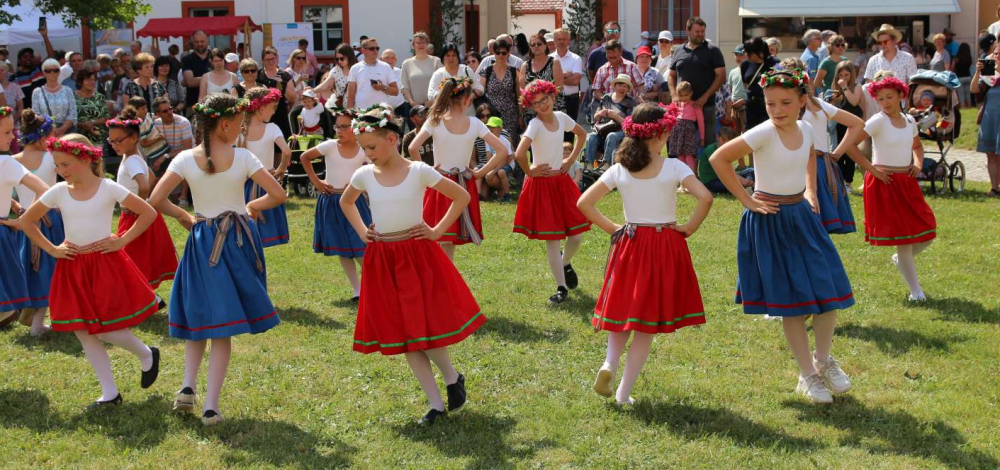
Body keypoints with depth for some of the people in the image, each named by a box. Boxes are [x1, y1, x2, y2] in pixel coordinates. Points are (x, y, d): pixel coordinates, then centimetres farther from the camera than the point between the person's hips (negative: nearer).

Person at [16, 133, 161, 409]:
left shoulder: (108, 188, -7)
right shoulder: (58, 192, 1)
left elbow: (149, 213, -3)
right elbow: (25, 221, 11)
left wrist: (122, 241, -8)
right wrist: (51, 249, 3)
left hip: (106, 265, -4)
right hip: (72, 269, 4)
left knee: (107, 330, -7)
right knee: (84, 334, 4)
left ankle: (147, 355, 23)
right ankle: (110, 394, 14)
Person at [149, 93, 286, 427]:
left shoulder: (186, 159, -6)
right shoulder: (242, 157, -8)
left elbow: (155, 201, -12)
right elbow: (278, 195, -9)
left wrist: (182, 216, 6)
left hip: (202, 241, 1)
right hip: (237, 239, -1)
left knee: (198, 317, 20)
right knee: (224, 328, 4)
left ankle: (188, 386, 3)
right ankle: (211, 406, 0)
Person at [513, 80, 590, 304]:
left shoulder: (561, 117, 0)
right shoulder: (535, 124, -17)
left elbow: (581, 134, 20)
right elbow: (519, 153, -31)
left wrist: (572, 159, 9)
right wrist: (529, 171, -15)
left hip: (562, 181, 5)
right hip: (542, 184, -5)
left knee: (576, 235, 4)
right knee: (552, 240, -1)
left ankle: (565, 263, 37)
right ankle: (562, 288, 9)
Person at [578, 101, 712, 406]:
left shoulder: (619, 170, -1)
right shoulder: (674, 168, -9)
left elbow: (584, 203, -1)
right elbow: (705, 198, -20)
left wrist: (611, 228, 6)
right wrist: (689, 228, -7)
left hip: (629, 244, 3)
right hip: (665, 246, -2)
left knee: (623, 311, 19)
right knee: (647, 326, 6)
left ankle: (609, 363, -7)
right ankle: (624, 392, 7)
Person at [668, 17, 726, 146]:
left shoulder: (712, 51, 2)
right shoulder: (679, 52, 12)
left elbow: (721, 76, -3)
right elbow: (672, 76, 18)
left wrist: (705, 97, -13)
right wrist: (674, 95, 0)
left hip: (706, 105, -3)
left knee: (708, 141, -2)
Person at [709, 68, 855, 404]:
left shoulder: (806, 130, 1)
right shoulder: (763, 133, -18)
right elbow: (719, 159, -20)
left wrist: (810, 191, 11)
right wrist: (746, 200, -15)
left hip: (802, 215, 6)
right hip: (770, 221, -5)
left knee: (829, 290, 2)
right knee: (792, 302, 1)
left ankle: (824, 359, 25)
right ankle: (808, 375, 15)